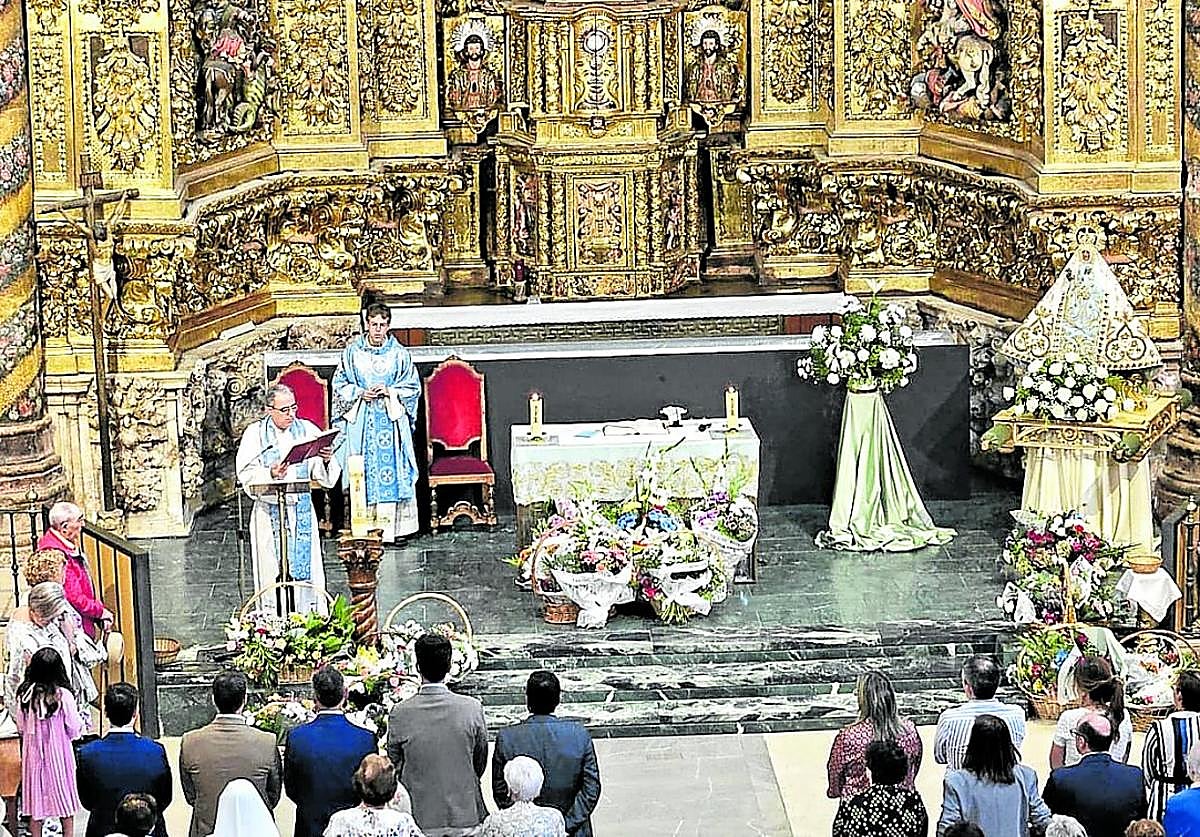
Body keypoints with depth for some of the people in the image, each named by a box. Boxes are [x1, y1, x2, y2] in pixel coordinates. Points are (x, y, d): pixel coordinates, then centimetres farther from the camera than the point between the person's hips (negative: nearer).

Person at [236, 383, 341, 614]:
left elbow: (324, 476, 4)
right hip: (269, 512, -2)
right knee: (272, 572, -3)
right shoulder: (255, 433, 2)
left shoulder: (307, 430, 6)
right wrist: (270, 473, -23)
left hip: (302, 510, 2)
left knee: (305, 569, -1)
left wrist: (327, 460, -18)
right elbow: (246, 474, -6)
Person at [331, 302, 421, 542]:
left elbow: (413, 387, 6)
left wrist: (390, 391, -10)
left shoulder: (399, 353, 3)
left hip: (391, 420, 0)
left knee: (391, 469, -4)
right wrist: (360, 393, -8)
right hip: (360, 421, 0)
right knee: (362, 472, -2)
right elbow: (340, 384, 9)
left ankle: (389, 527, -1)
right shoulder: (353, 351, 5)